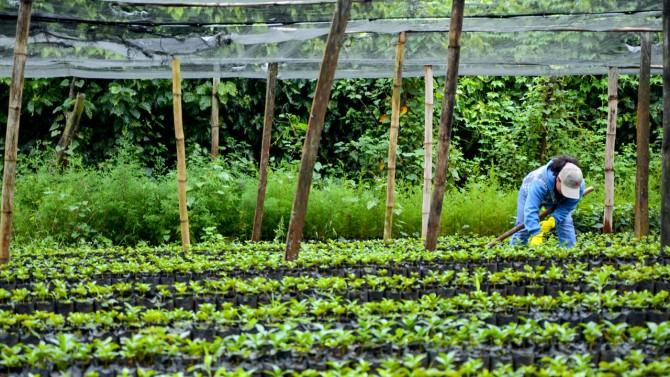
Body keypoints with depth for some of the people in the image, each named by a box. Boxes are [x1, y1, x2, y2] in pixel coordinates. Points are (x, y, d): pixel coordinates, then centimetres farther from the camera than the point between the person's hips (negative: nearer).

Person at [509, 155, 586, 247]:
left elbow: (565, 208, -28)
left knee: (566, 224, -11)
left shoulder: (579, 185, -36)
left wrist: (552, 221, -44)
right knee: (523, 227, -4)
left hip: (556, 200, 3)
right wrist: (536, 236, -61)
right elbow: (531, 209, -53)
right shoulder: (540, 181, -49)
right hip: (530, 193, -3)